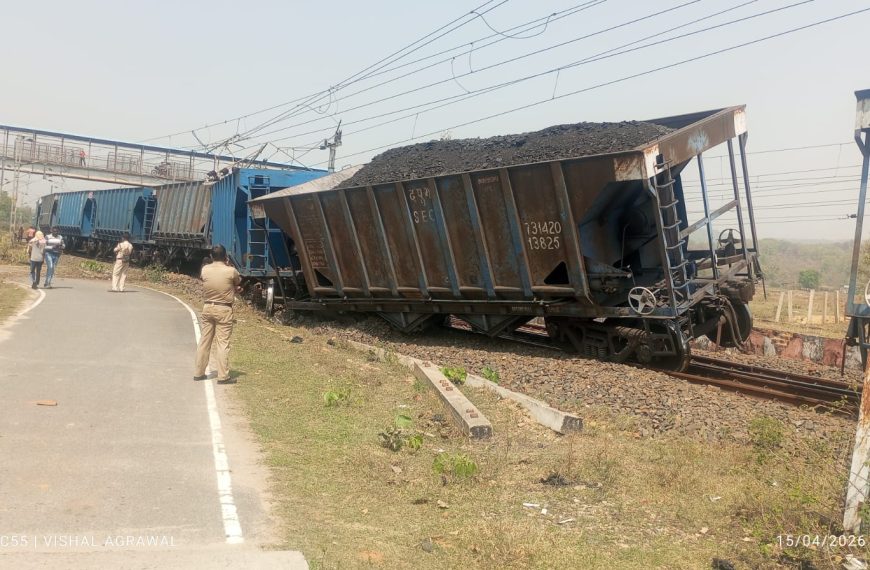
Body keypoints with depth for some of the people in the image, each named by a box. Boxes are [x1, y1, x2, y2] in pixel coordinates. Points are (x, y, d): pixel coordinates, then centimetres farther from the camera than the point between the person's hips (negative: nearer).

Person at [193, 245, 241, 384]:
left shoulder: (205, 269, -1)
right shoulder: (231, 271, -12)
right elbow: (239, 281, 7)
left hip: (207, 308, 4)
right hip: (224, 309, -4)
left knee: (204, 341, 12)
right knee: (223, 343, -1)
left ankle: (198, 373, 20)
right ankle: (223, 376, 0)